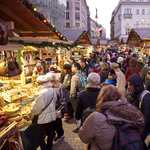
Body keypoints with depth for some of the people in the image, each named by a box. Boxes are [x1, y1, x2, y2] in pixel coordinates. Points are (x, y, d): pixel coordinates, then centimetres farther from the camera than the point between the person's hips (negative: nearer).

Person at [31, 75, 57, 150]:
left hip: (44, 118, -8)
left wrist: (32, 112, 0)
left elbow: (37, 108, -20)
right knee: (50, 133, 21)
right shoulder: (52, 90, -2)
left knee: (39, 136, 6)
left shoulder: (40, 94, -25)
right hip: (52, 116, 8)